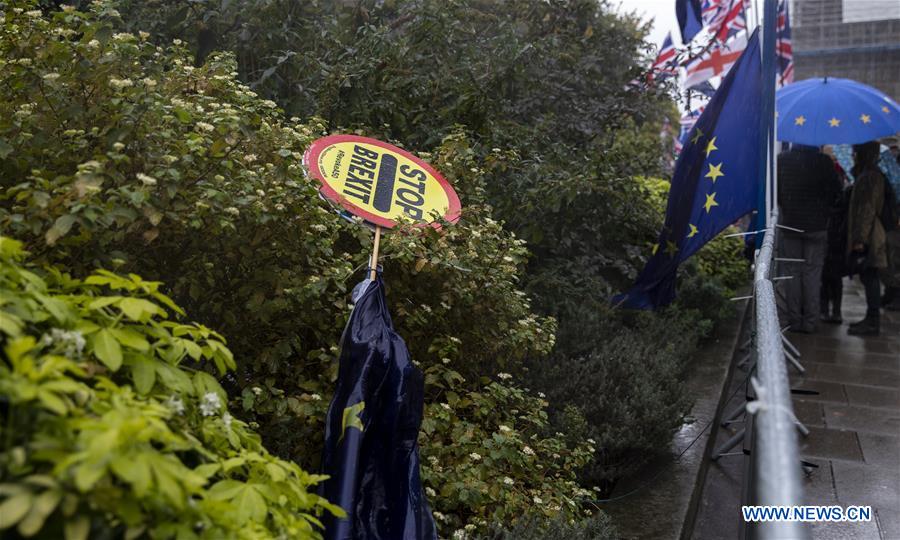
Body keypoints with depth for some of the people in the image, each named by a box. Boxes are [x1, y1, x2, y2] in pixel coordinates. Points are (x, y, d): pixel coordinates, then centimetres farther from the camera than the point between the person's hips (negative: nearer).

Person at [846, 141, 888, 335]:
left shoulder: (870, 176, -15)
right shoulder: (866, 174, 17)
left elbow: (867, 210, -20)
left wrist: (860, 238, -22)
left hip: (868, 238, -10)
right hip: (868, 237, 10)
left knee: (869, 277, -7)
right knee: (868, 278, 13)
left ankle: (872, 323, -3)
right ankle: (872, 319, 20)